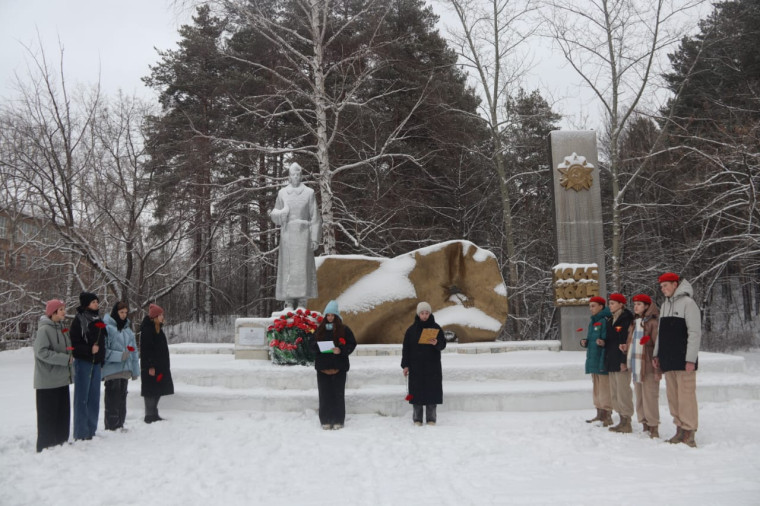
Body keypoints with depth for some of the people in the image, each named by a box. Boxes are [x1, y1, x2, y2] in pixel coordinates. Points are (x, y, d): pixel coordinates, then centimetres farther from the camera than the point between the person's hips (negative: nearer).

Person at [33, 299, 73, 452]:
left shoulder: (60, 328, 13)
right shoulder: (44, 329, -13)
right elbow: (41, 352, -20)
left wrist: (69, 358, 3)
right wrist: (65, 359, -19)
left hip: (61, 379, 8)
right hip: (47, 381, -8)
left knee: (63, 413, 11)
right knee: (48, 415, -2)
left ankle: (61, 442, 21)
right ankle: (45, 447, 6)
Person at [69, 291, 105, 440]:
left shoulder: (98, 319, 13)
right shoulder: (79, 319, -9)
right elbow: (74, 343, -14)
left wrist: (102, 358, 15)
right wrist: (90, 350, -24)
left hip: (96, 363, 7)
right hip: (83, 362, -7)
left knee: (94, 398, 10)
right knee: (82, 398, -4)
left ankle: (91, 431, 18)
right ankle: (81, 434, 1)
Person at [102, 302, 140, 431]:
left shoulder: (128, 329, 15)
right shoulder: (107, 328, -7)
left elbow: (133, 351, 17)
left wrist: (135, 370, 14)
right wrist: (120, 356, -20)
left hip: (125, 370, 7)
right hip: (112, 370, -7)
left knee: (122, 400, 13)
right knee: (112, 400, -6)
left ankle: (119, 425, 22)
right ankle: (111, 427, 2)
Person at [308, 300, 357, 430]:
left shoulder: (344, 329, 1)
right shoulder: (319, 329, 10)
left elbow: (352, 344, 0)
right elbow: (311, 342, 13)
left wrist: (341, 350, -16)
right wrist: (317, 347, -9)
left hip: (338, 367, -2)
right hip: (323, 367, 2)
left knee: (338, 394, 1)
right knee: (324, 395, 3)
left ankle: (338, 420, 10)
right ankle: (326, 420, 11)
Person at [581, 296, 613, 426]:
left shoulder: (605, 320, -10)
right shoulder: (591, 322, 18)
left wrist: (604, 343, -33)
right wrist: (584, 342, 6)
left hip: (602, 360, -9)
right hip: (592, 360, 9)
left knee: (604, 388, -7)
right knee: (596, 388, 14)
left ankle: (607, 416, -2)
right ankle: (600, 414, 22)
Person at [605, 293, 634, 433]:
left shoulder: (626, 319, -10)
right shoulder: (610, 320, 17)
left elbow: (627, 341, -16)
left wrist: (624, 361, -20)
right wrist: (606, 360, 18)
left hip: (621, 363, -9)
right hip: (611, 363, 9)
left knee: (623, 393, -6)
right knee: (614, 394, 12)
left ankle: (627, 423, 0)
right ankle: (622, 420, 19)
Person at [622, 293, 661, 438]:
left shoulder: (653, 323, -8)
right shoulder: (634, 323, 17)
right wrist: (626, 347, 7)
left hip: (648, 367, -8)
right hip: (636, 367, 8)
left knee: (649, 398, -6)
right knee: (639, 398, 13)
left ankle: (653, 428, 1)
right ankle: (645, 426, 22)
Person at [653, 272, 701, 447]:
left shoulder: (688, 303, -7)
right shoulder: (664, 305, 16)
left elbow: (695, 333, -12)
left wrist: (691, 359, -16)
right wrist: (657, 354, 14)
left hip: (683, 359, -8)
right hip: (668, 360, 8)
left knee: (686, 396, -6)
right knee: (673, 396, 9)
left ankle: (689, 434, -3)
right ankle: (680, 430, 16)